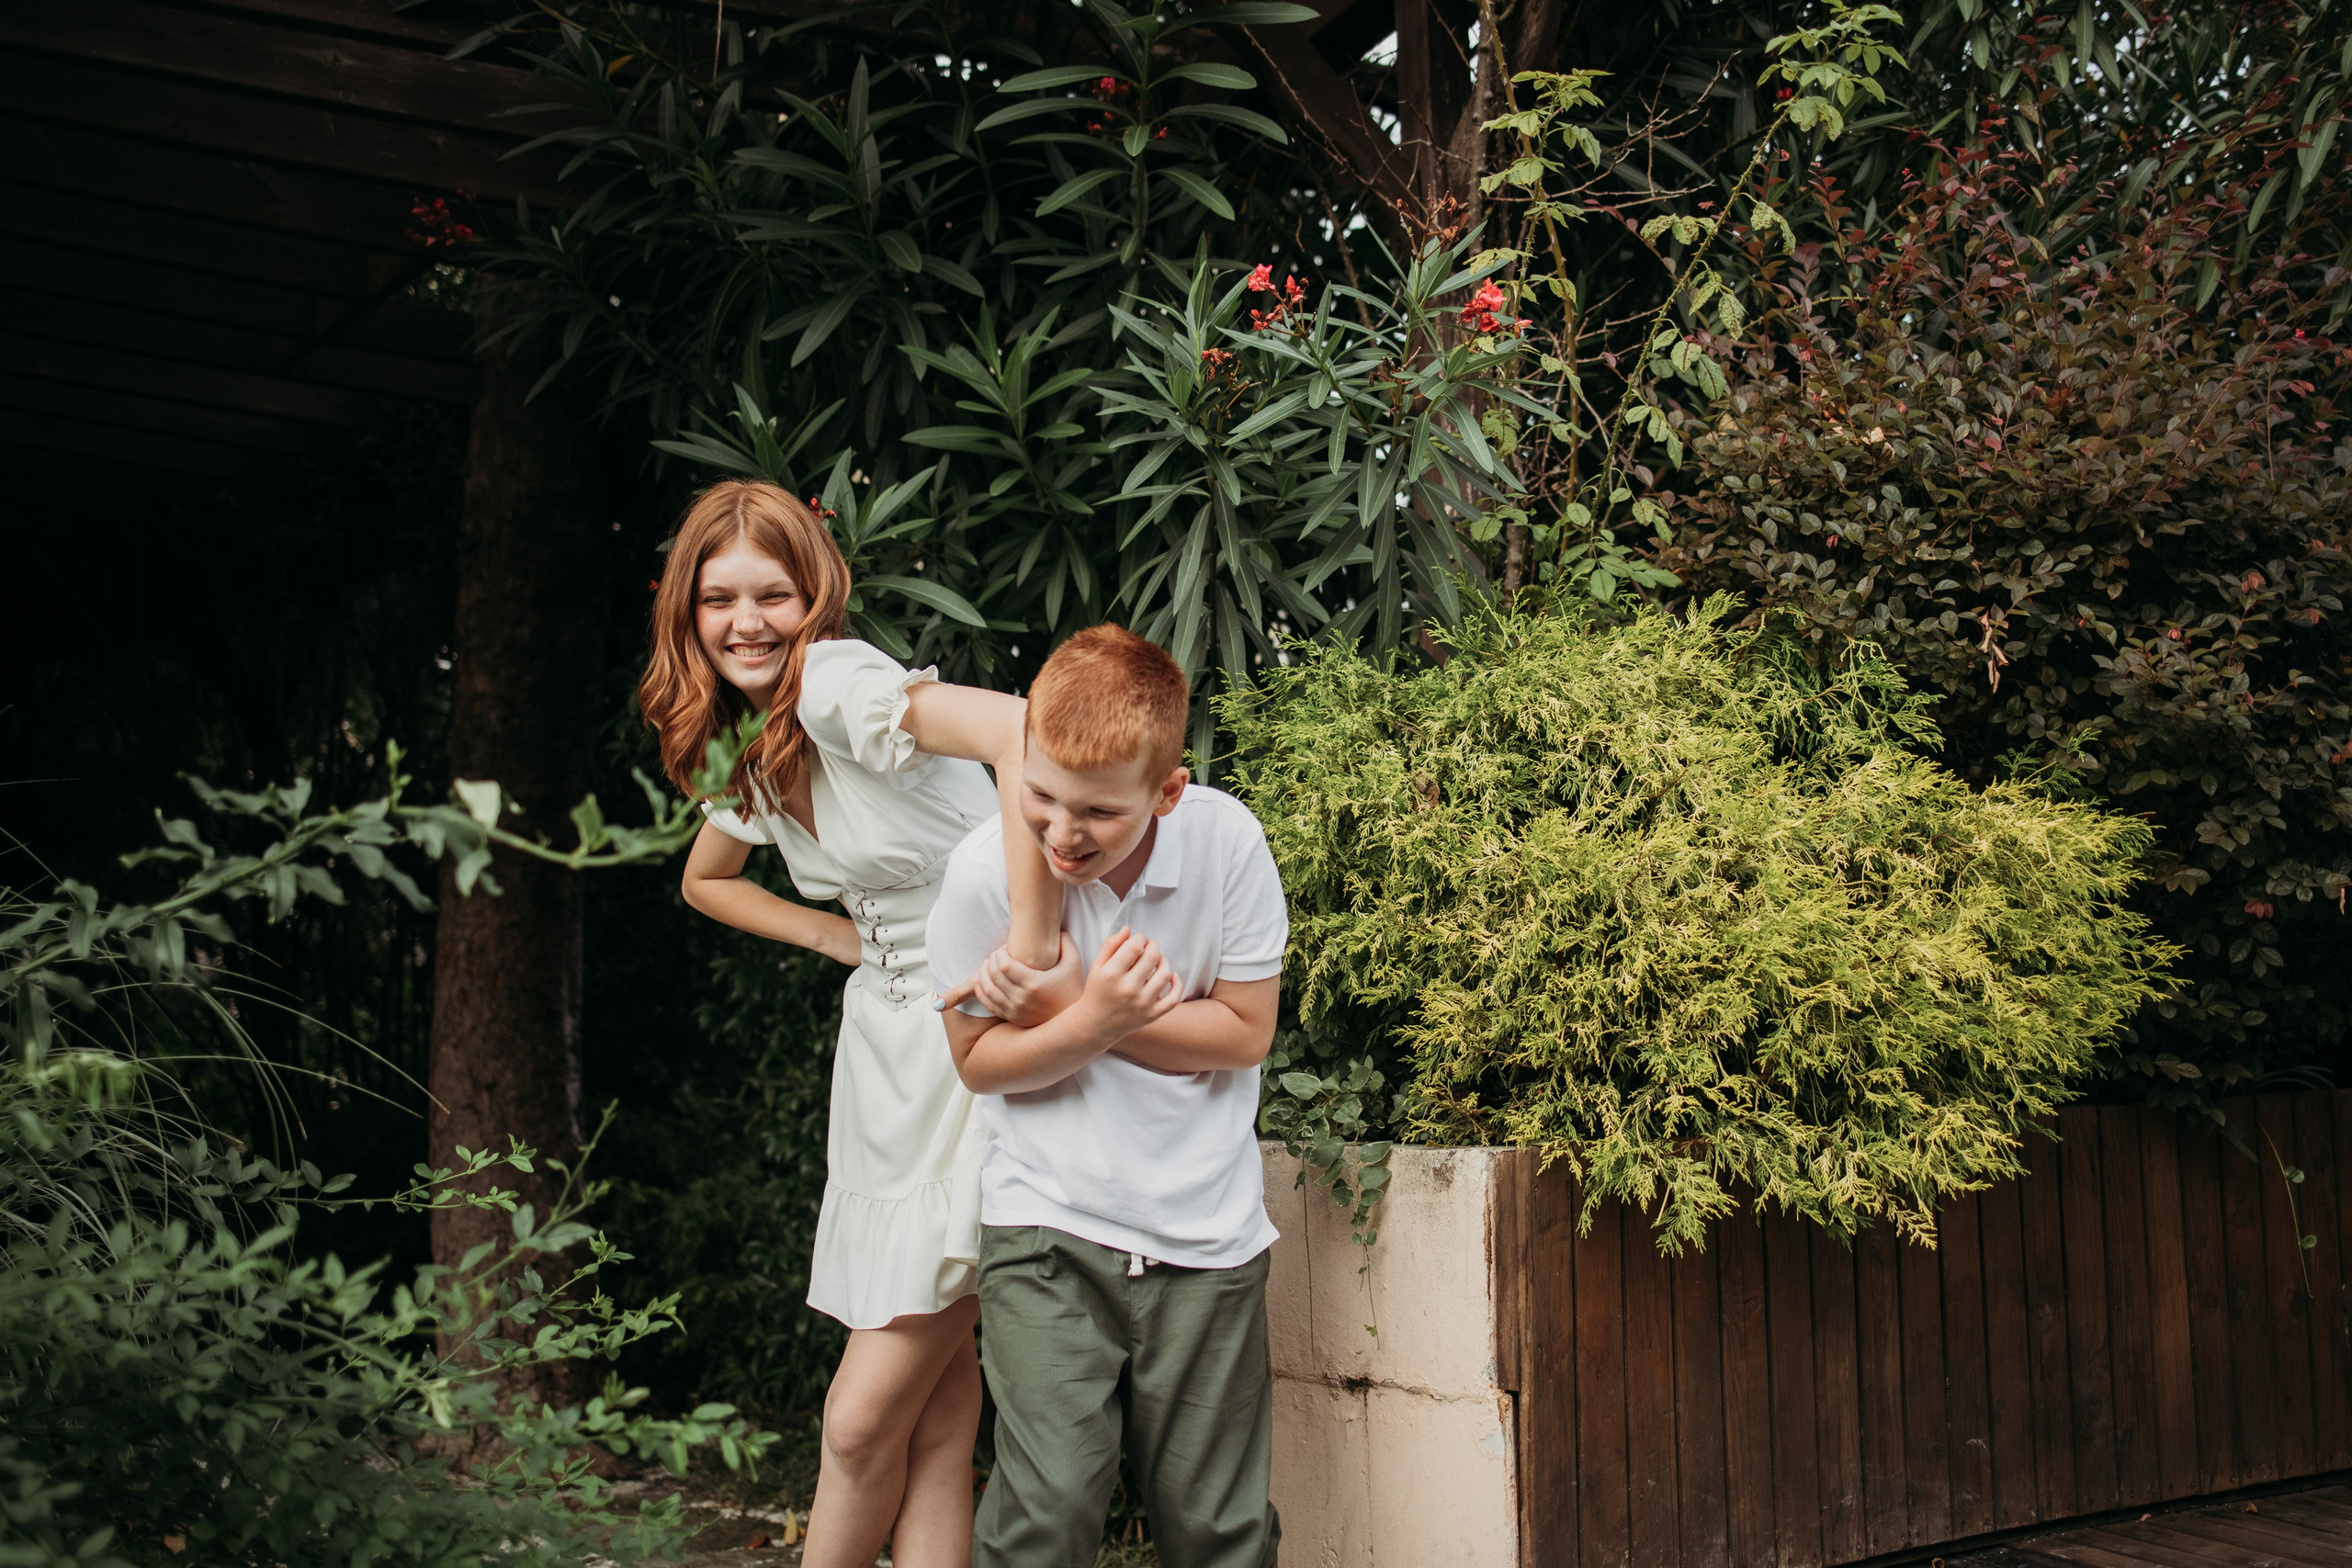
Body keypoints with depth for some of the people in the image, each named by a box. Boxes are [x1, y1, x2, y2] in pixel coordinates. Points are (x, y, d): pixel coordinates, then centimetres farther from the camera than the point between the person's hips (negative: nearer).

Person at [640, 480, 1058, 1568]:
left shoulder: (837, 684, -16)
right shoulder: (753, 752, 11)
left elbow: (1023, 730, -34)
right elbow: (706, 880, 30)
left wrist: (1031, 939, -32)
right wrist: (849, 939, 13)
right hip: (885, 1040, 8)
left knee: (865, 1416, -3)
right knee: (936, 1421, 10)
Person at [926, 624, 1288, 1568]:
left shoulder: (1227, 840, -12)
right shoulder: (987, 868, -14)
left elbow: (1244, 1031, -6)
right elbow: (978, 1059, -3)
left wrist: (1063, 1006, -15)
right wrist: (1097, 1020, -22)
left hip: (1207, 1231, 1)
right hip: (1047, 1223, -1)